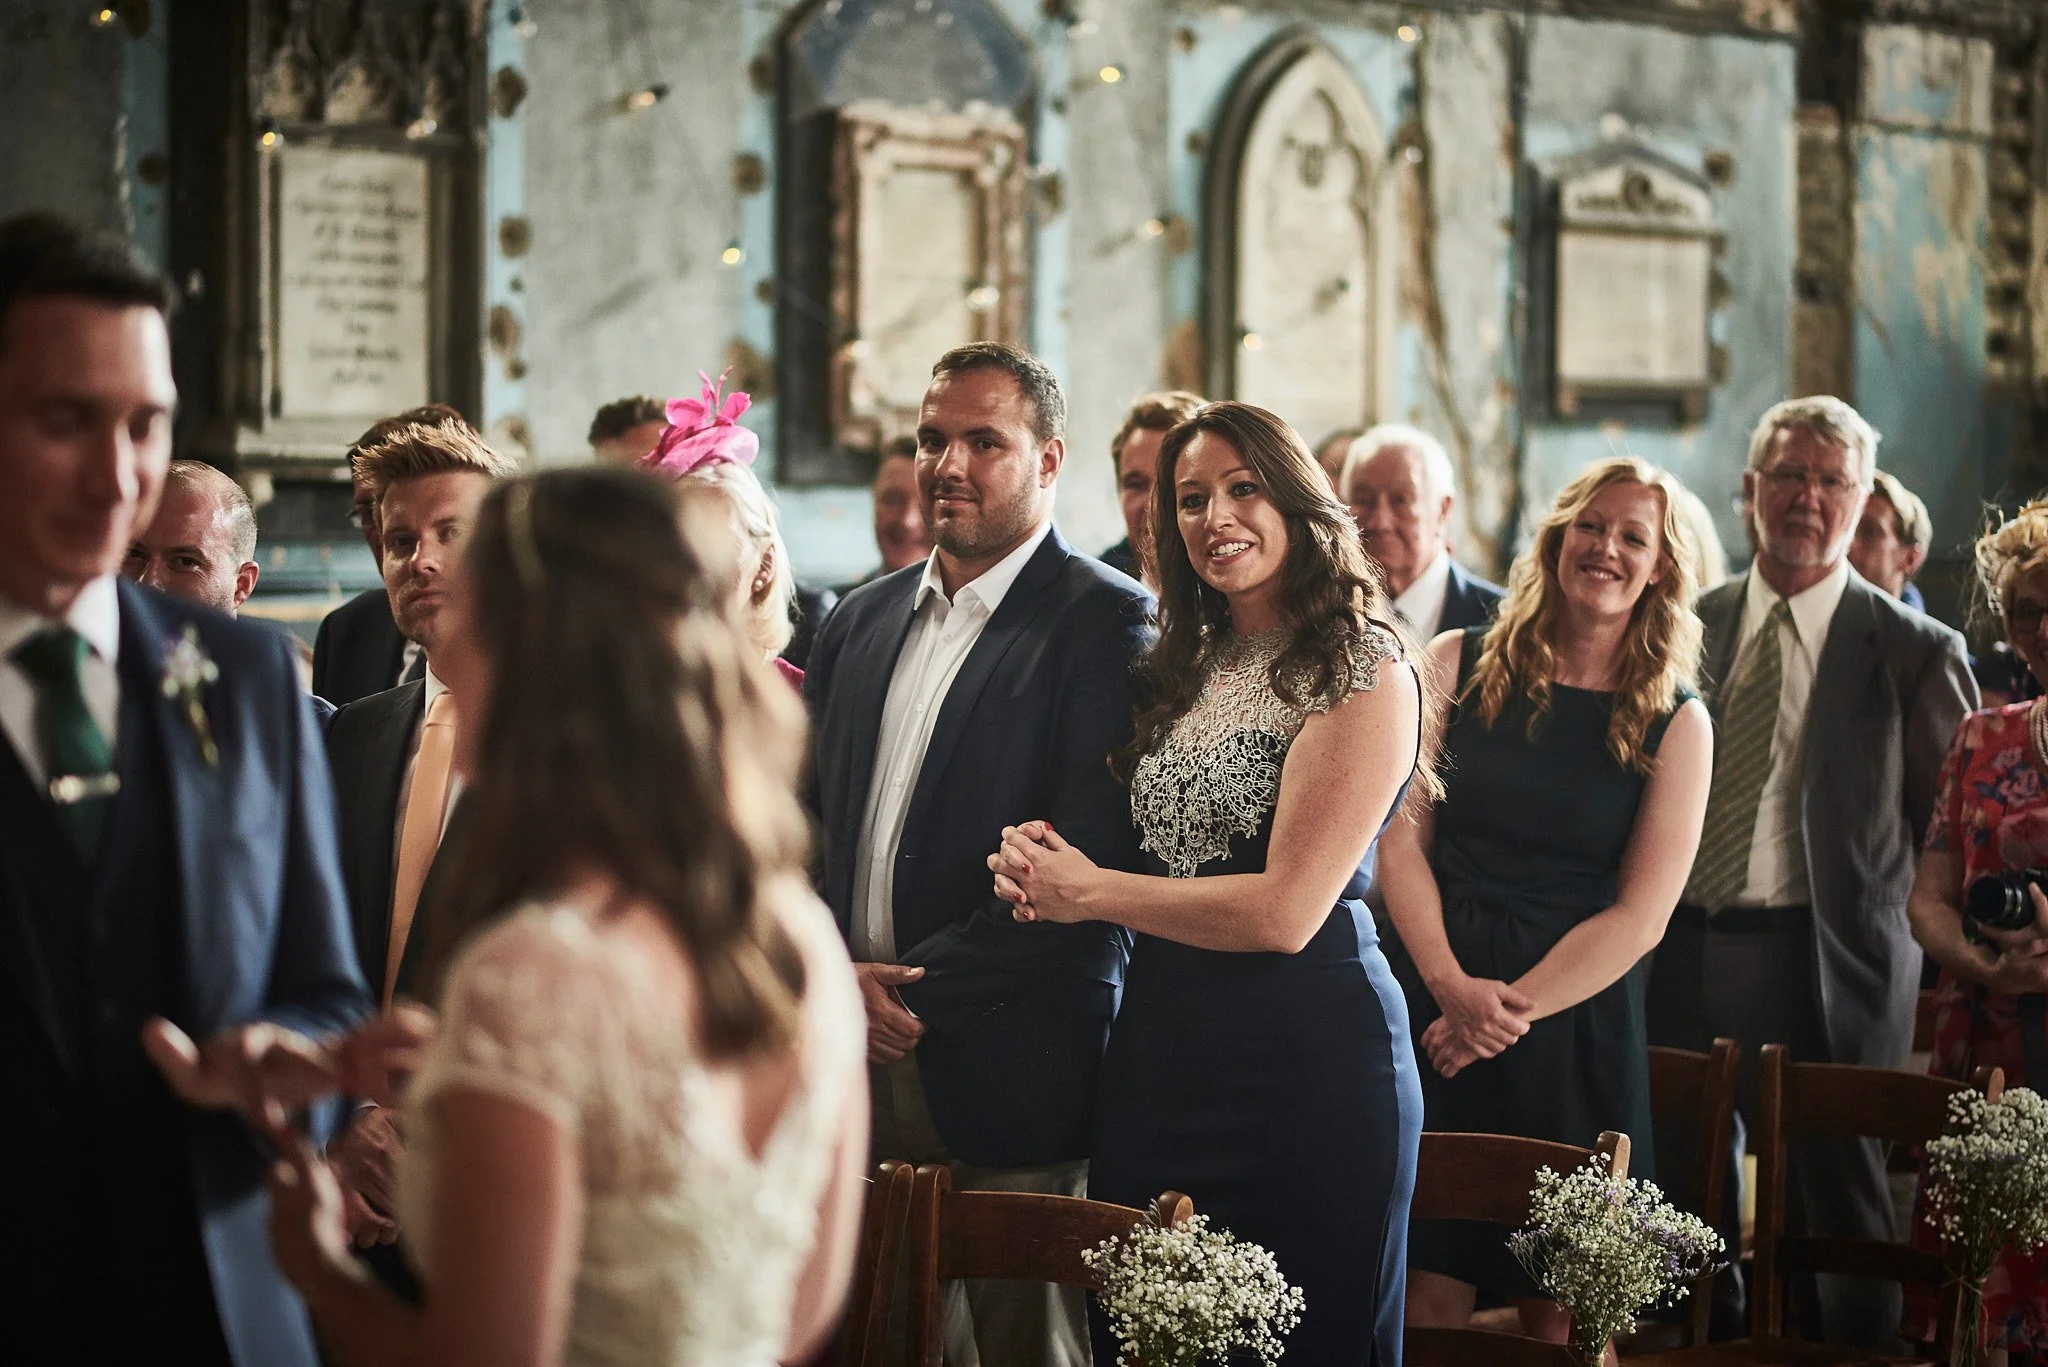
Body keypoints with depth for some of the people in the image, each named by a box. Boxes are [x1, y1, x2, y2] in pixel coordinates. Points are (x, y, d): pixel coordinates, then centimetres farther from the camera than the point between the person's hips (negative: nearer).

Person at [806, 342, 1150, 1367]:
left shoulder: (1106, 622, -6)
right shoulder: (862, 621, 15)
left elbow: (1088, 861, -15)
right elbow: (807, 816, 15)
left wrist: (923, 989, -14)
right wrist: (836, 974, -3)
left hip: (1003, 1077, -6)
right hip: (853, 1062, 6)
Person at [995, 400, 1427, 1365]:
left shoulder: (1364, 674, -9)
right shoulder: (1187, 667, 14)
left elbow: (1285, 912, -16)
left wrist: (1087, 893, -8)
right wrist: (1045, 862, -2)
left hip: (1306, 1061, -7)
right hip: (1156, 1050, 7)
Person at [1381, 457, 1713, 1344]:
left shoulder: (1676, 723, 3)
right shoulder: (1460, 665, 5)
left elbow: (1641, 914, -2)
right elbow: (1401, 839, 1)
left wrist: (1512, 1007, -11)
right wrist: (1451, 984, -12)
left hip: (1576, 1028, 0)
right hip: (1440, 997, 1)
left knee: (1560, 1315, 2)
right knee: (1427, 1295, 0)